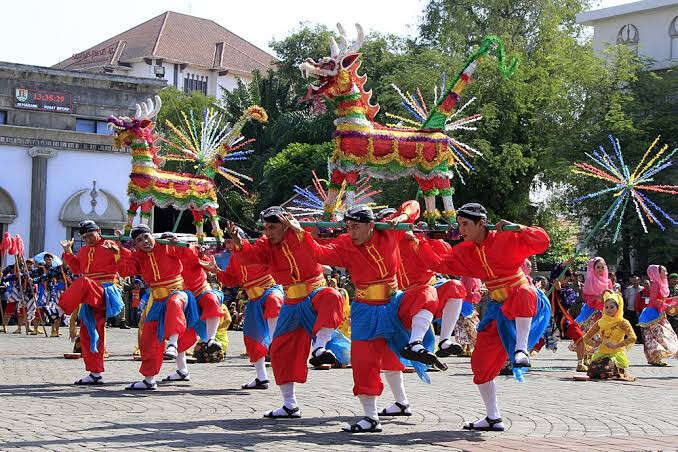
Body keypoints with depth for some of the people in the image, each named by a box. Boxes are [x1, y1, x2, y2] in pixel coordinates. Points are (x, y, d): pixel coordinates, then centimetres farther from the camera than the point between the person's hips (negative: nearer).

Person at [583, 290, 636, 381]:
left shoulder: (622, 322, -3)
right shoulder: (600, 322, 10)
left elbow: (632, 338, -20)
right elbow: (586, 338, 15)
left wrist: (616, 346, -22)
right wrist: (595, 344, -4)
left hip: (617, 354, -4)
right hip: (602, 354, 4)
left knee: (606, 370, -26)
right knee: (593, 371, -17)